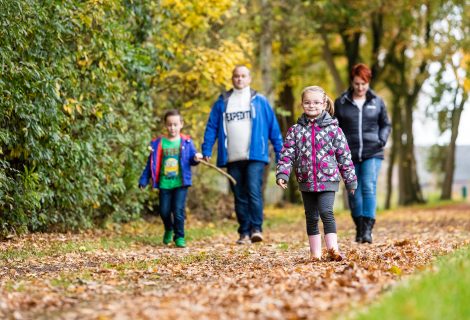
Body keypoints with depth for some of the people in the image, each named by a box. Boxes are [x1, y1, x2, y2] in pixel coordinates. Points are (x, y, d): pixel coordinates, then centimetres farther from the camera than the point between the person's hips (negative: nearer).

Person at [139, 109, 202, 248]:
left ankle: (179, 237, 6)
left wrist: (196, 158, -22)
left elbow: (191, 159, 2)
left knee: (178, 210, -8)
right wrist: (143, 180, 6)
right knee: (164, 211, 5)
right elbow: (151, 164, 8)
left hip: (180, 183, -2)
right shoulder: (158, 143, 4)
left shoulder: (186, 142, 2)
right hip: (164, 183, 2)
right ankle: (169, 230, 34)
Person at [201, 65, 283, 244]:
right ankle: (244, 233, 10)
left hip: (255, 156, -3)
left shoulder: (259, 101, 6)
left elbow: (273, 127, 5)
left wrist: (280, 152, 1)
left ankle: (256, 229, -16)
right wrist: (206, 151, -1)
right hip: (232, 159, 3)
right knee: (240, 196, 6)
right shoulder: (222, 102, 11)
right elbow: (212, 127, 9)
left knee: (254, 191, -17)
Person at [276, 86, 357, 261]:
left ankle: (332, 249, -18)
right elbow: (287, 154, 1)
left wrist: (350, 179, 5)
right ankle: (315, 253, 17)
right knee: (311, 217, 10)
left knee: (326, 212, -18)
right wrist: (282, 174, -13)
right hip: (306, 181, 3)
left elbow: (344, 156, 3)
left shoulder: (333, 129, -1)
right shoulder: (295, 130, 3)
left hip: (328, 180, -3)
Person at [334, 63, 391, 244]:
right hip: (349, 155, 1)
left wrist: (382, 140, -3)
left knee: (369, 187, -15)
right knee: (354, 192, 6)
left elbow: (386, 125, 14)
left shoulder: (377, 102, 5)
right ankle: (359, 228, 21)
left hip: (372, 154, -1)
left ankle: (368, 229, -18)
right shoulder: (340, 103, 4)